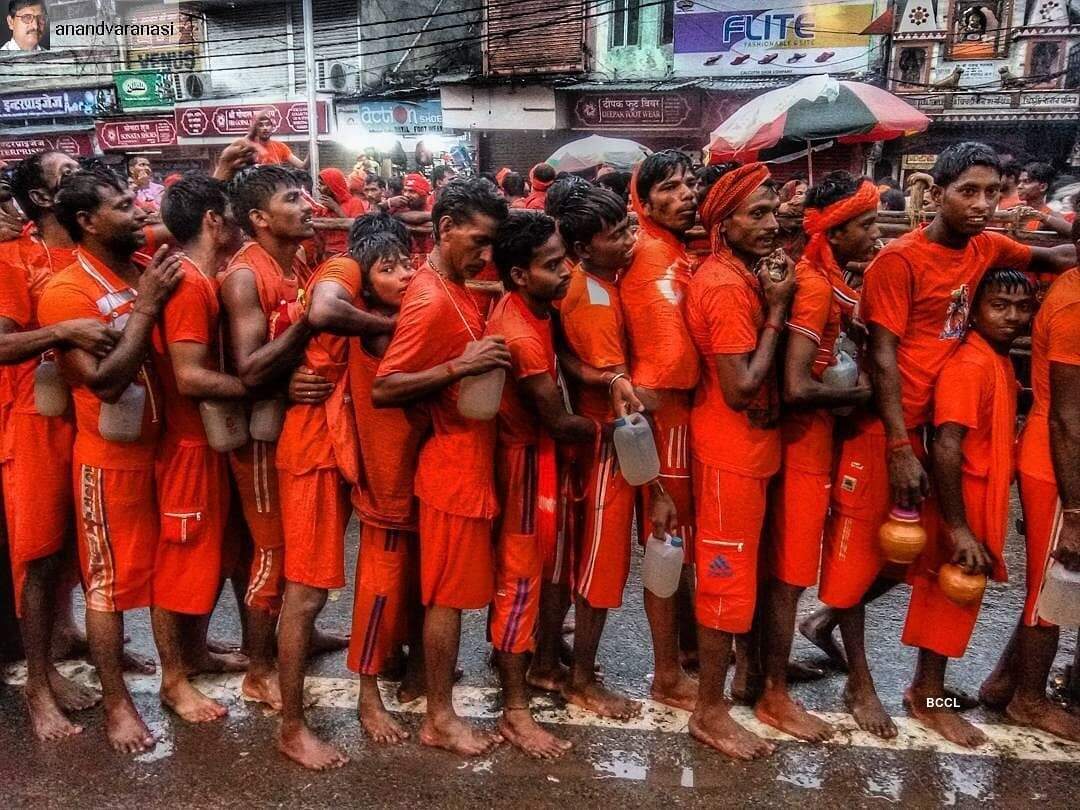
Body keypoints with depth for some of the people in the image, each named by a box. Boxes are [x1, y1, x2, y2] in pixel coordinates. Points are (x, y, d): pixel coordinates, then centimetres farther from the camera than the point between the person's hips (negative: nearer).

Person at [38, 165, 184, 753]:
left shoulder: (149, 269, 3)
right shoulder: (65, 292, -16)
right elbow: (105, 381, -25)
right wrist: (144, 306, -23)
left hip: (163, 442, 7)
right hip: (111, 456, -6)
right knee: (111, 580, 6)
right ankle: (116, 703, 20)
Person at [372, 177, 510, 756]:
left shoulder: (454, 287, 10)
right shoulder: (431, 300, -19)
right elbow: (382, 389, -23)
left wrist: (482, 360, 0)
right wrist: (459, 367, -28)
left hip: (470, 458, 9)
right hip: (454, 463, -9)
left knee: (454, 589, 18)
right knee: (448, 593, 2)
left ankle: (439, 702, 33)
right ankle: (439, 718, 16)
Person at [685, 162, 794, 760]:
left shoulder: (740, 273, 8)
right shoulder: (728, 285, -21)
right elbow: (741, 387, -24)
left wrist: (770, 305, -1)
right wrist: (776, 314, -17)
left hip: (745, 443, 9)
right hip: (731, 447, -9)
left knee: (730, 572, 22)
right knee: (727, 578, 1)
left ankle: (723, 673, 42)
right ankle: (710, 711, 15)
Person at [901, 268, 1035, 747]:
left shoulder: (1002, 362, 9)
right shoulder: (969, 365, -21)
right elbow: (945, 447, -27)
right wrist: (958, 528, -27)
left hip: (985, 502, 9)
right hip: (963, 504, -9)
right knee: (949, 595, 3)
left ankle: (928, 689, 31)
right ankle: (929, 698, 19)